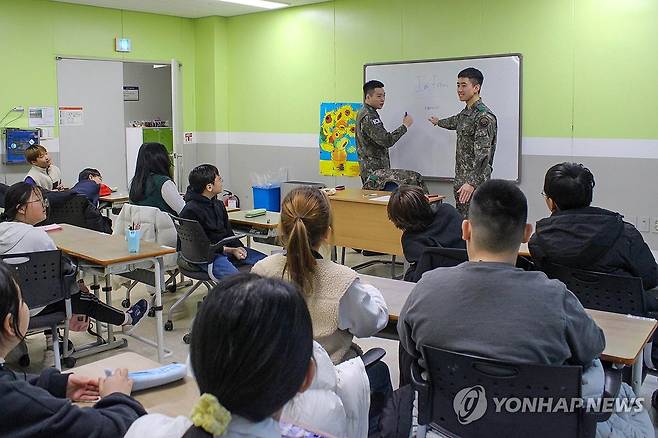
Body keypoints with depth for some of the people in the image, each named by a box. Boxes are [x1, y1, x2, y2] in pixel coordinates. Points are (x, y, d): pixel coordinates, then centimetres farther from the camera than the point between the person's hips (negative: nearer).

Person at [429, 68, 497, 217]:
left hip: (475, 182, -9)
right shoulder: (466, 112, 13)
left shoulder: (484, 116, -16)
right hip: (461, 180, 9)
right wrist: (439, 122, 57)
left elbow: (483, 154, -24)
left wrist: (472, 182, -31)